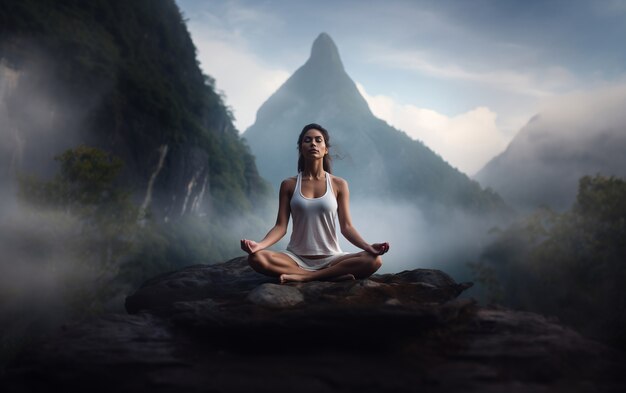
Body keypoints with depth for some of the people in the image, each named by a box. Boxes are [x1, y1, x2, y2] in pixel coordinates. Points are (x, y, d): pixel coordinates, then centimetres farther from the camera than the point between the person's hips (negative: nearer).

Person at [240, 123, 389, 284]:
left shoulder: (339, 185, 3)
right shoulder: (289, 185, 4)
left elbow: (346, 227, -1)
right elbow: (281, 226, -2)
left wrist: (368, 246, -20)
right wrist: (259, 245, -21)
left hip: (330, 258, 0)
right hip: (296, 258, 0)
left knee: (374, 260, -27)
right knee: (256, 258, -29)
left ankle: (304, 277, -24)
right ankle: (332, 276, -25)